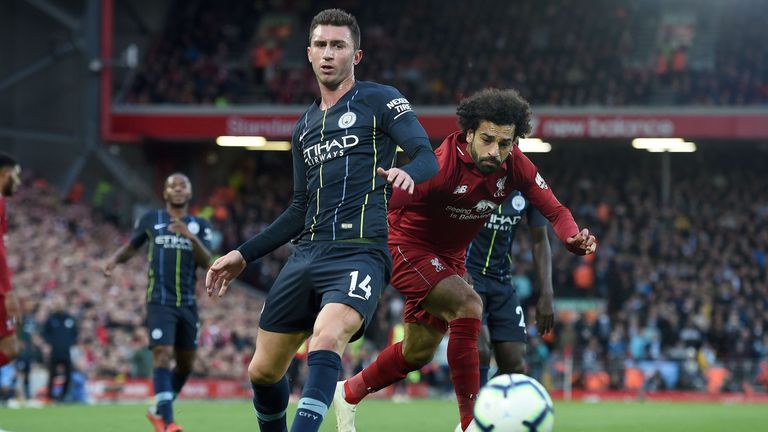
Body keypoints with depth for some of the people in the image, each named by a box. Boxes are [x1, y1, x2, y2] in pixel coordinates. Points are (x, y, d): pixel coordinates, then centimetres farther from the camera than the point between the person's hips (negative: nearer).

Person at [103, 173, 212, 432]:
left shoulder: (200, 226, 10)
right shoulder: (150, 220, 7)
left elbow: (206, 262, -3)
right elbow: (131, 247, 20)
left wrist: (192, 238, -20)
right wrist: (114, 259, -1)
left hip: (188, 303, 4)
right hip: (160, 301, -4)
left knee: (186, 363, 10)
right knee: (163, 355, -18)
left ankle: (158, 411, 30)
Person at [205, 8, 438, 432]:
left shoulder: (380, 100, 4)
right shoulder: (305, 127, 22)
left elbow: (427, 157, -7)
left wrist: (407, 173, -31)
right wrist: (243, 255, 22)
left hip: (359, 251, -7)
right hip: (307, 253, 7)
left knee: (327, 338, -33)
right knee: (262, 370, 6)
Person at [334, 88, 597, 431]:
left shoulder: (514, 165, -15)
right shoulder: (441, 167, -34)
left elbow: (554, 210, -8)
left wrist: (573, 238, -28)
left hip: (449, 258, 8)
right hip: (406, 246, -8)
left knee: (420, 352, 18)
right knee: (468, 306, -30)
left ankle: (349, 393, 43)